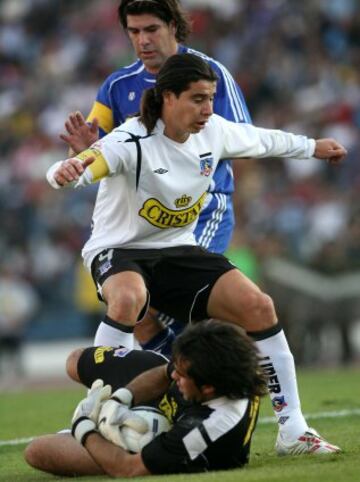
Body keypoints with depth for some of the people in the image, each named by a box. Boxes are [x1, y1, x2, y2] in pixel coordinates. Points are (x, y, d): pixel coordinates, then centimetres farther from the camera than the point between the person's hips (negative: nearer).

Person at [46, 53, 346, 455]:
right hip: (119, 251, -6)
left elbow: (260, 139, 16)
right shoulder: (133, 142, -26)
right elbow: (77, 169, -43)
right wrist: (65, 170, -68)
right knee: (128, 298, -40)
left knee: (258, 307, -8)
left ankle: (293, 432, 0)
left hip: (178, 250, 6)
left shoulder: (214, 131, -6)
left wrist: (312, 147, 31)